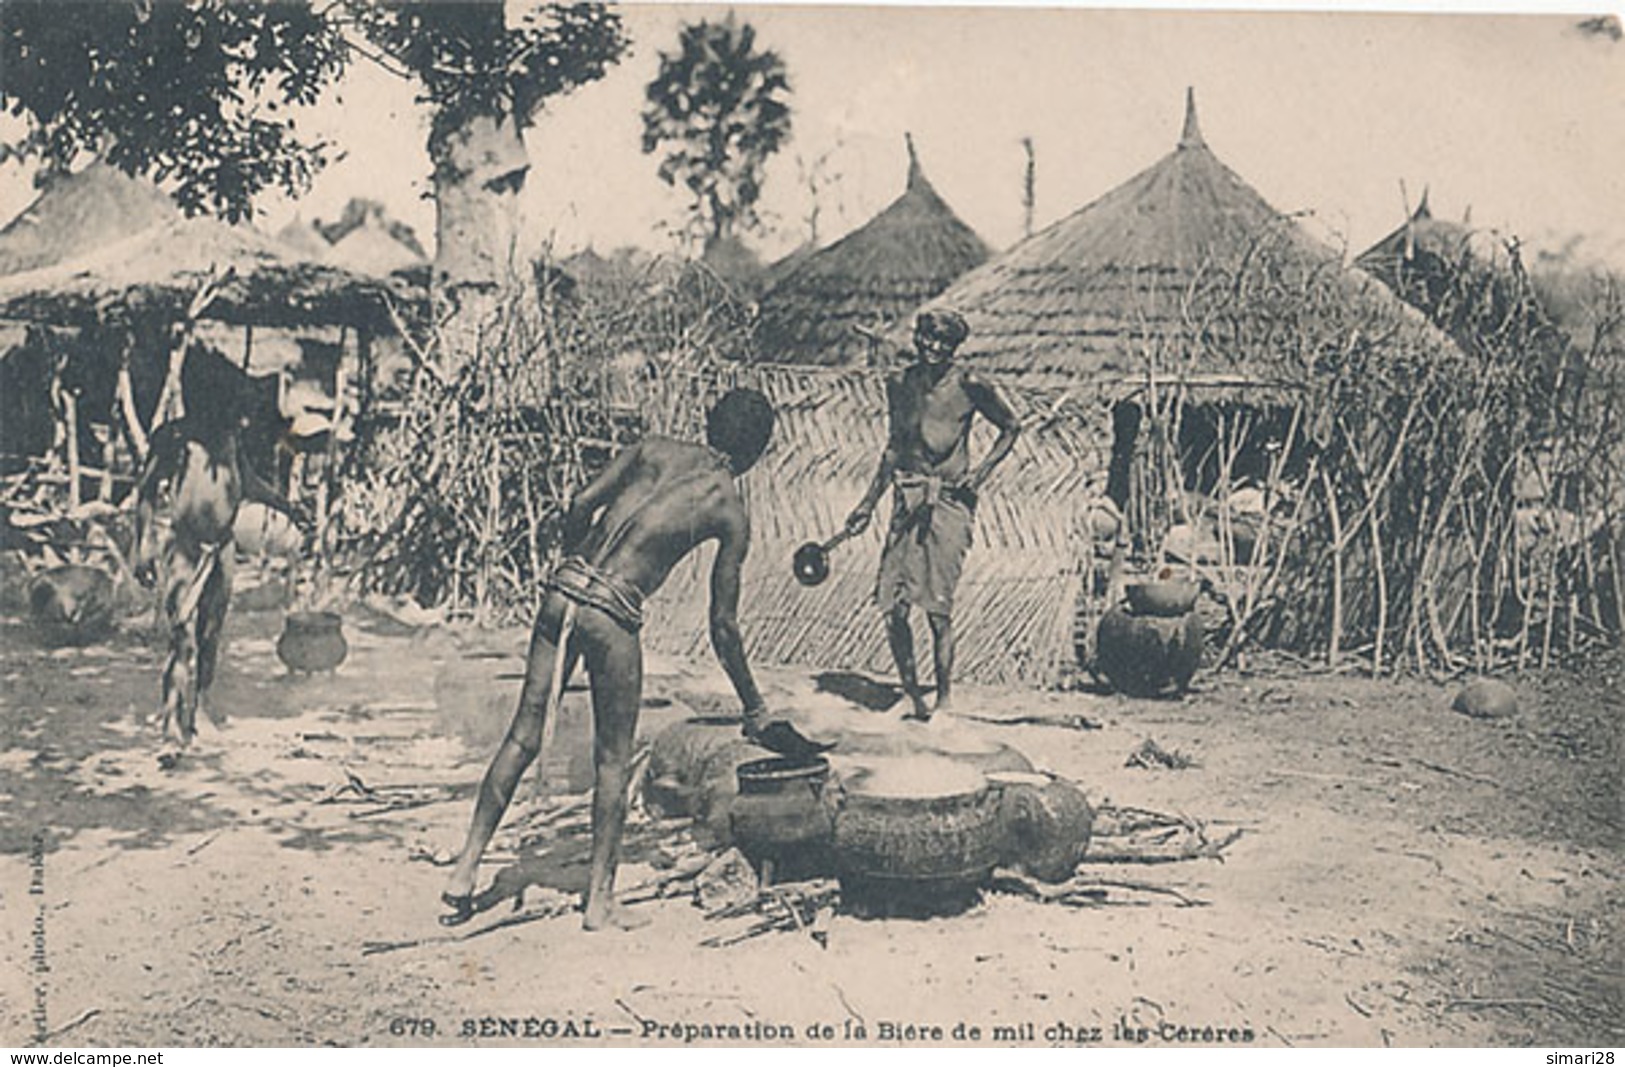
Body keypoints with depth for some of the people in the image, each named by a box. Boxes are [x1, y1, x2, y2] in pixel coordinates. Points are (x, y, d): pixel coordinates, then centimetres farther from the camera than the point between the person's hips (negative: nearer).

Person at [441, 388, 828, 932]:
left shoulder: (654, 450, 14)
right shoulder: (731, 512, 6)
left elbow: (581, 504, 3)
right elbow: (723, 626, 6)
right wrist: (755, 711, 15)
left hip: (562, 594, 4)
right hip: (612, 617, -4)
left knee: (523, 737, 12)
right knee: (613, 760, 11)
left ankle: (464, 872, 16)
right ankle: (599, 899, 16)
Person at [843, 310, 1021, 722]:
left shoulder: (970, 387, -5)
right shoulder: (898, 383, 8)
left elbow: (1011, 428, 8)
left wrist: (981, 472, -5)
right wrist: (869, 503, 16)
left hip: (950, 500, -4)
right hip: (907, 500, 4)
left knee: (937, 604, -7)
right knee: (892, 605, -2)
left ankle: (945, 697, 7)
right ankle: (912, 694, 13)